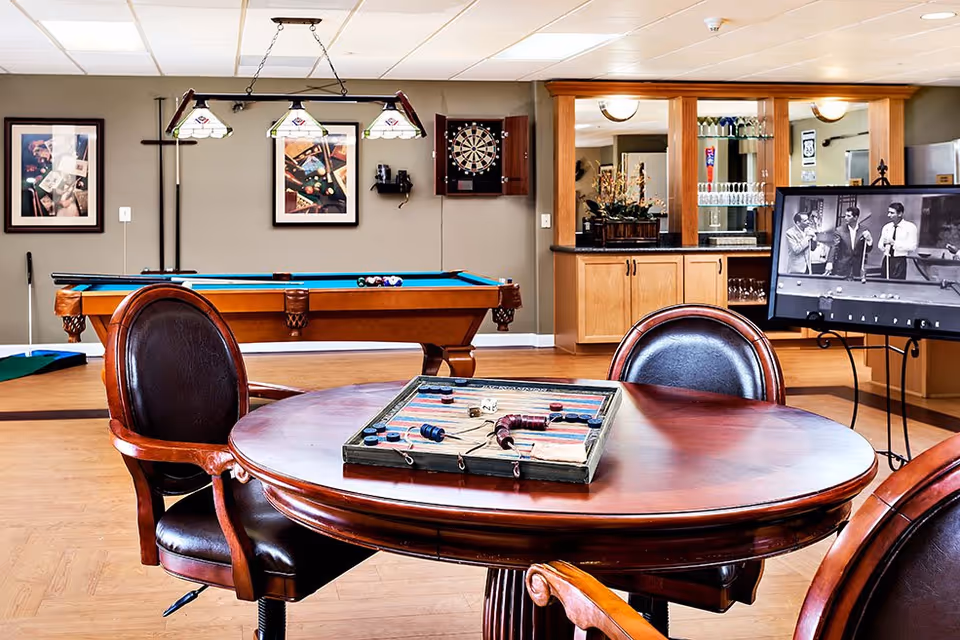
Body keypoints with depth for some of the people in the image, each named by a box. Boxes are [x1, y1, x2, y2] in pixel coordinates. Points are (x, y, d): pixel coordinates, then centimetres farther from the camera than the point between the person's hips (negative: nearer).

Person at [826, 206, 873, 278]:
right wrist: (830, 262, -24)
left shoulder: (863, 231, 3)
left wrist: (869, 240, -15)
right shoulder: (840, 231, -1)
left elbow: (867, 250, 6)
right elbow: (834, 247, -9)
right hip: (841, 269, -1)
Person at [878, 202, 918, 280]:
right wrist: (883, 245, -9)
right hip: (886, 260, 5)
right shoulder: (886, 227, 12)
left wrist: (895, 243, -18)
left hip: (899, 262, -5)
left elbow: (913, 247, -12)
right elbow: (880, 245, 15)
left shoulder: (910, 227, -4)